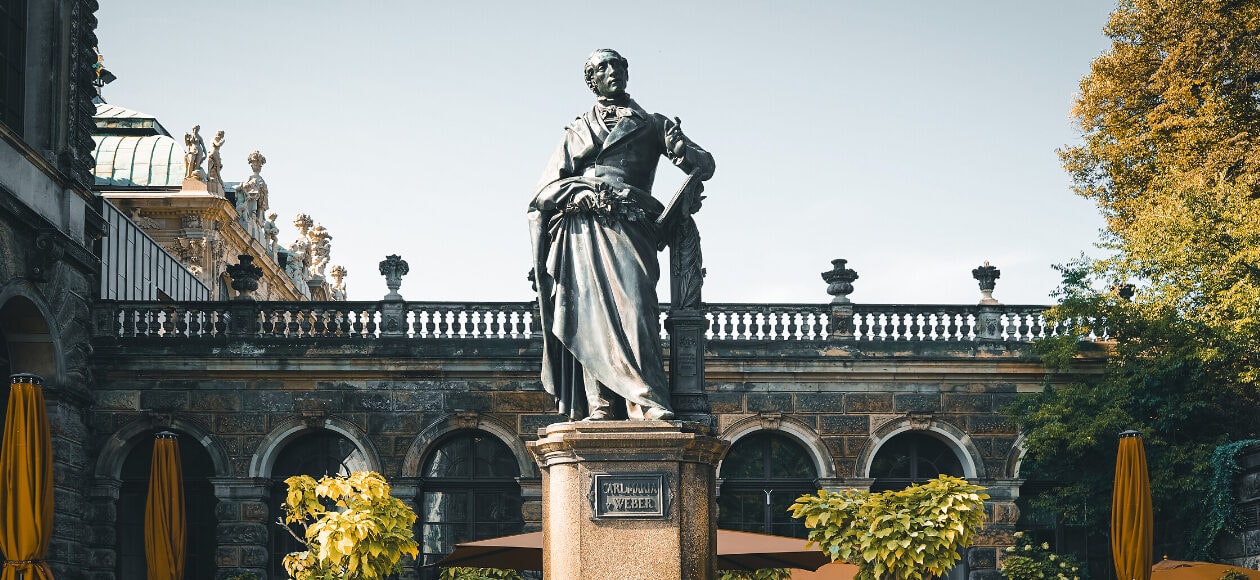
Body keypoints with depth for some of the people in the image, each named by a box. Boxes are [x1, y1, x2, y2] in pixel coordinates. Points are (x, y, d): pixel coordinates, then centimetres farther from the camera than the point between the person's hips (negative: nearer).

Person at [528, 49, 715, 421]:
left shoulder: (651, 125, 21)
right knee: (588, 309, -13)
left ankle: (647, 404, -31)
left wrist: (682, 150, -8)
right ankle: (599, 405, -18)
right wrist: (578, 193, -6)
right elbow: (545, 191, 14)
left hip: (627, 227, -2)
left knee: (633, 305, -21)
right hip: (582, 229, 2)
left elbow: (705, 165, 13)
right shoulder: (577, 132, 25)